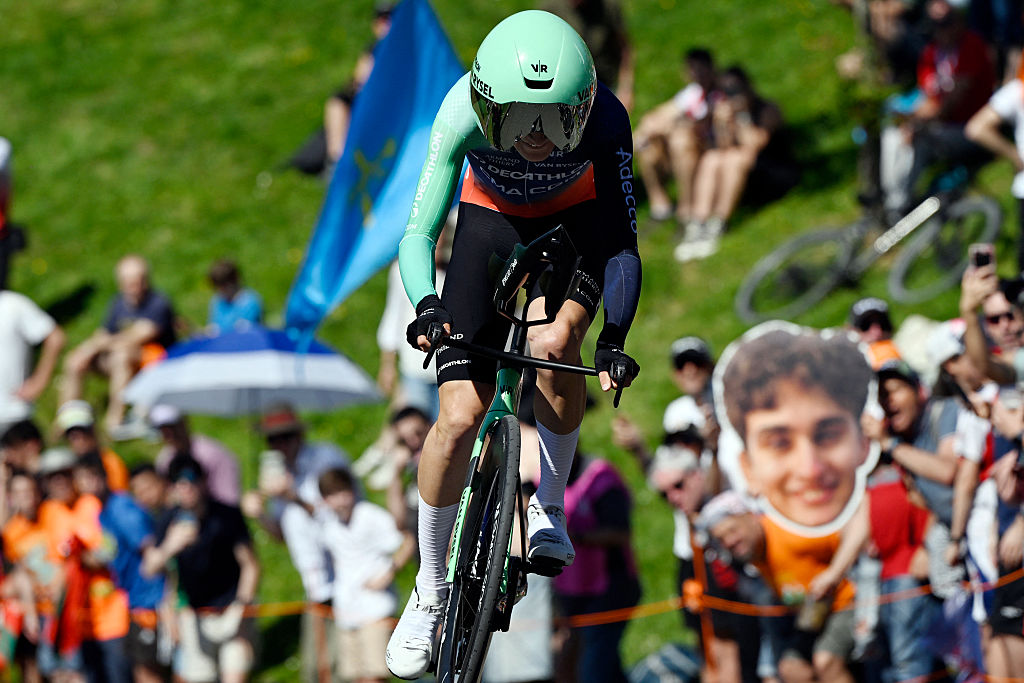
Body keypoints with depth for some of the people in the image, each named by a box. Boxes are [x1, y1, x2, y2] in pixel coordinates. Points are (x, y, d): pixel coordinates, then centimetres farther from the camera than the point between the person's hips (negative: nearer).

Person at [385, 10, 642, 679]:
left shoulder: (604, 120, -35)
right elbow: (419, 231, -32)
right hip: (493, 216, 0)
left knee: (552, 345, -30)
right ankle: (431, 588, 10)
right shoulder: (465, 111, -35)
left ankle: (550, 506, -2)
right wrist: (427, 304, -51)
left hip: (577, 216, 0)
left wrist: (614, 336, -42)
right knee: (461, 415, -10)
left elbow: (622, 244, -30)